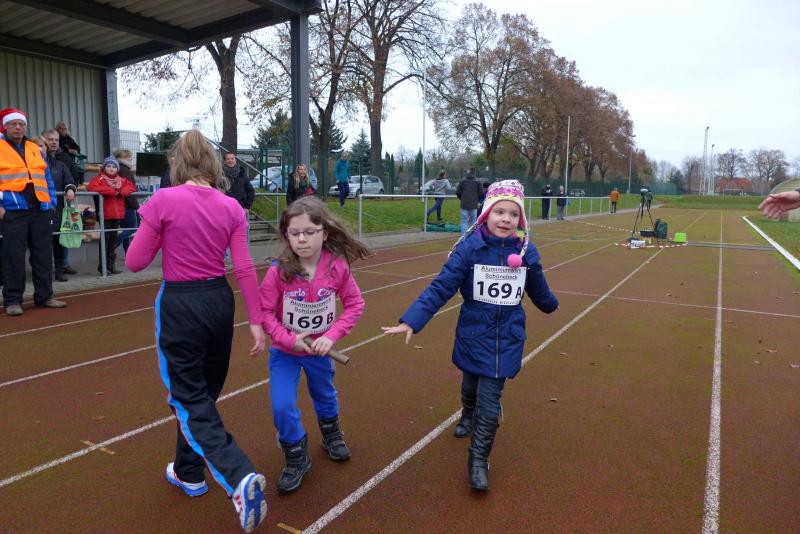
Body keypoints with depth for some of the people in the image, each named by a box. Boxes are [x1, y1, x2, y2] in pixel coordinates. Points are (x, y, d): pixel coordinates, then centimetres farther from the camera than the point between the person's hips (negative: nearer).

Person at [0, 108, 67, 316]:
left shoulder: (35, 150, 18)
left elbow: (48, 179, 19)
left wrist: (51, 202, 9)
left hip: (40, 211, 5)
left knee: (44, 255, 7)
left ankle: (44, 296, 16)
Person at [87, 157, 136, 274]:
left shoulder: (121, 180, 17)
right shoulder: (99, 178, 1)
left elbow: (131, 187, 12)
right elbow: (91, 187, -15)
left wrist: (122, 192, -9)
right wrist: (113, 191, -16)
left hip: (118, 214, 5)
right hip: (105, 214, -5)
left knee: (113, 240, 10)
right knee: (105, 239, -3)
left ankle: (111, 265, 16)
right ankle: (102, 266, 3)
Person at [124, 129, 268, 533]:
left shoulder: (164, 201, -12)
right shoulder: (231, 207, -1)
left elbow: (135, 262, -6)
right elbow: (244, 269, -3)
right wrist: (256, 321, 2)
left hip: (179, 304, -4)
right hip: (219, 300, 5)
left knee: (191, 400, 6)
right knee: (203, 390, 22)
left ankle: (240, 478, -10)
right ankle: (188, 472, 40)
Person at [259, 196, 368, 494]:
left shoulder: (337, 267, -22)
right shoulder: (279, 271, -24)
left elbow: (354, 304, -12)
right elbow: (264, 311, -16)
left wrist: (332, 336, -21)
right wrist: (288, 339, -27)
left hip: (319, 350, 2)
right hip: (285, 351, -1)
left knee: (325, 396, 24)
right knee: (282, 406, -11)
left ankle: (331, 435, 56)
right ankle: (297, 458, 18)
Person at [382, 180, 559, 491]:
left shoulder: (526, 251, -8)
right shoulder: (469, 247, -17)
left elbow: (537, 288, 14)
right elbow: (441, 287, -20)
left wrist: (550, 304, 31)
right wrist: (411, 321, -29)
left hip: (506, 339, 0)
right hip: (473, 334, 0)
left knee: (490, 401, -5)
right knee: (470, 387, 22)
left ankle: (479, 460, 15)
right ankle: (468, 417, 57)